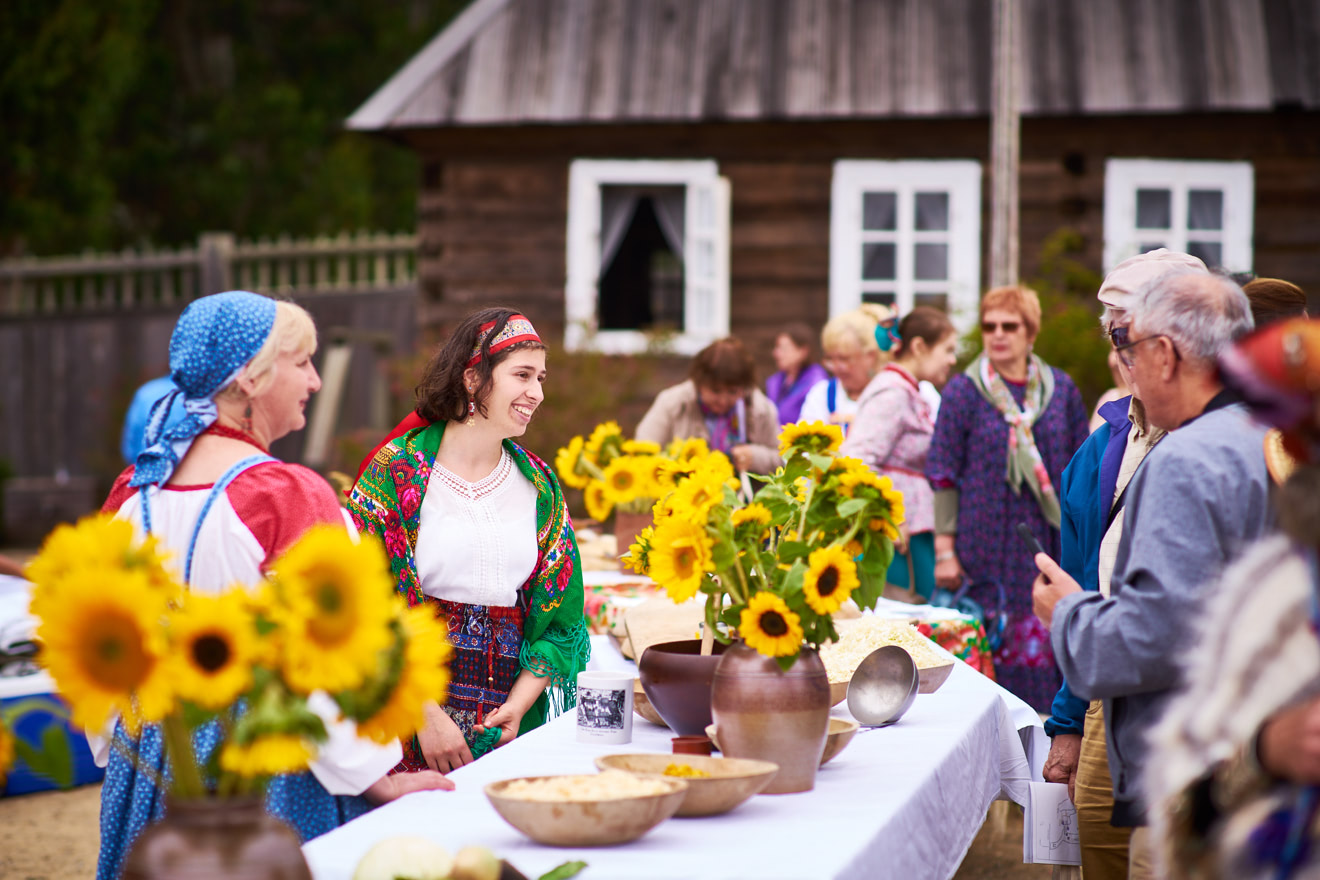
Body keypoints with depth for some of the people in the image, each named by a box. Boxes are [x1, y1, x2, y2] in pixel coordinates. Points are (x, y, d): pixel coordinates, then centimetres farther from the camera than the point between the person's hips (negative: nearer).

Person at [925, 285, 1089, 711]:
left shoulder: (1061, 389, 8)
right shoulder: (962, 392, 0)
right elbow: (942, 474, -1)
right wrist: (945, 548, -6)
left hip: (1052, 542, 2)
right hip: (989, 544, -2)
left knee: (1053, 641, 1)